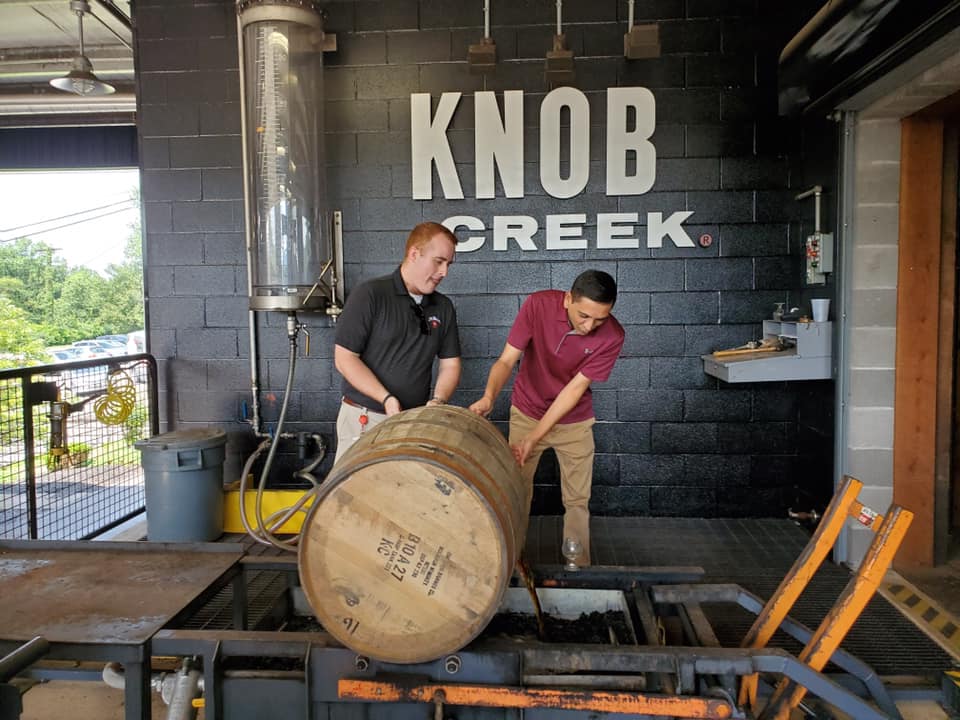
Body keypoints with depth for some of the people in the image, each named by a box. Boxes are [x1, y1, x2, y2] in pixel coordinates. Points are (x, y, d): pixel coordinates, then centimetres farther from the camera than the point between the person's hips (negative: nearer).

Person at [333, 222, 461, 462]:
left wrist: (438, 399, -10)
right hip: (364, 419, -4)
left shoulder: (443, 308, 6)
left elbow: (450, 364, 9)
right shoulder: (369, 295, -9)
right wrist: (387, 398, -18)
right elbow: (344, 358, -11)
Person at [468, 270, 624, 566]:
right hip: (526, 413, 0)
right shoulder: (538, 304, -23)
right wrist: (489, 396, -41)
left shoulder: (612, 336, -22)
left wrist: (533, 438, -25)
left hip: (574, 421, 0)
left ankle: (579, 567, 23)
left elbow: (575, 388, -21)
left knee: (577, 501, 6)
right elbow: (507, 359, -20)